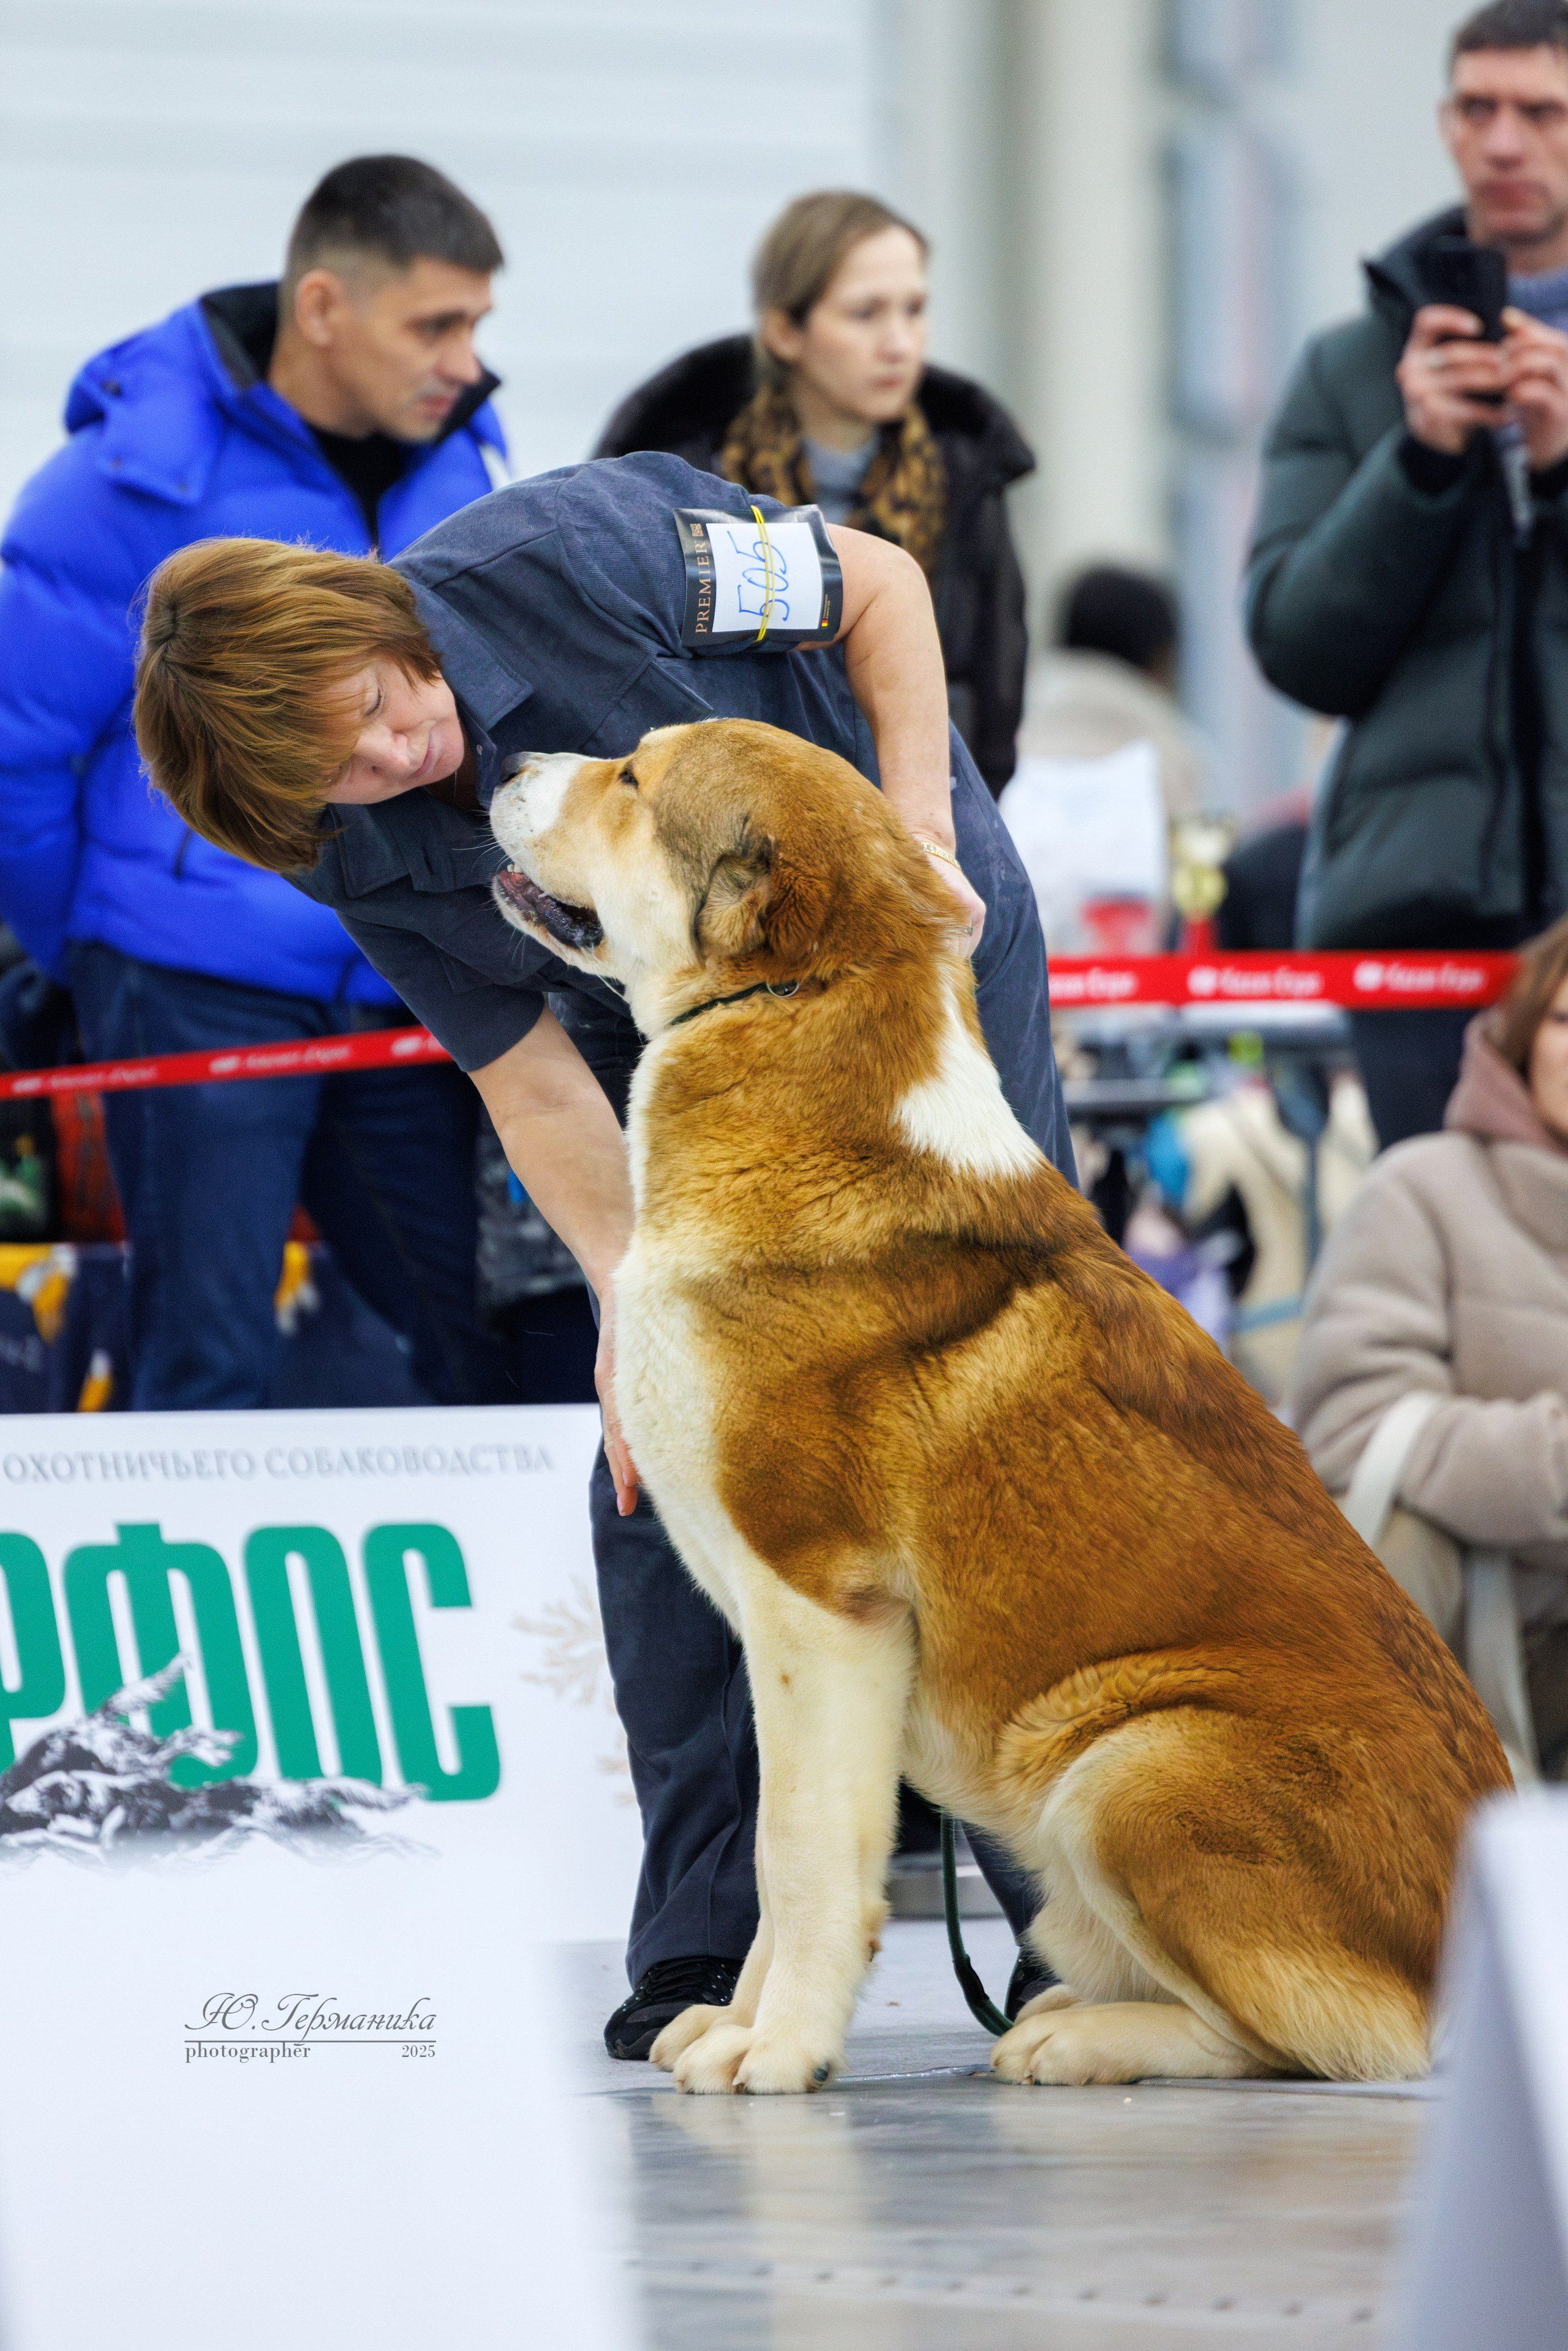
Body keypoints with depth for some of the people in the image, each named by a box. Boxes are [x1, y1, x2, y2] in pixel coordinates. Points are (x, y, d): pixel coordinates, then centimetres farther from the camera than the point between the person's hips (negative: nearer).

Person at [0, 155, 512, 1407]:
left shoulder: (459, 460, 6)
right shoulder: (143, 475, -11)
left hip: (397, 1000, 5)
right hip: (198, 992, -5)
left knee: (492, 1354, 2)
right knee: (212, 1367, -6)